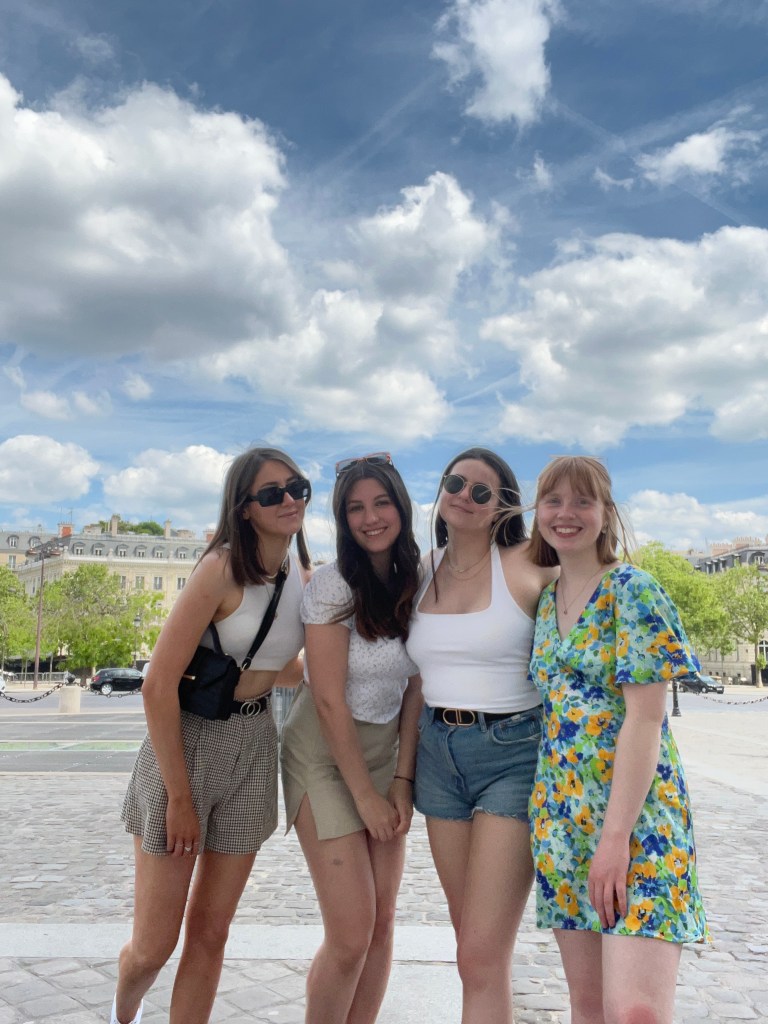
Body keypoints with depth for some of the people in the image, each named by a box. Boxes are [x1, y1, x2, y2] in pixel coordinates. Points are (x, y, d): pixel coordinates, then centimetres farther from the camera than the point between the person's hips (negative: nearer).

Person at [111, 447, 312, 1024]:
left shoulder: (305, 579, 2)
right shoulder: (223, 568, -16)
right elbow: (160, 684, -17)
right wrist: (179, 796, -14)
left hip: (254, 749, 5)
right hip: (186, 741, -5)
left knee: (210, 933, 12)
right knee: (154, 944, 7)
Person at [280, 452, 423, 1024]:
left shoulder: (417, 583, 1)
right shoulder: (333, 584, -15)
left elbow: (415, 691, 2)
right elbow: (329, 701, -15)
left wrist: (401, 782, -4)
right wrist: (365, 794, -12)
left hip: (386, 755, 5)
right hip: (326, 755, -5)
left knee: (383, 922, 6)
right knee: (352, 934, -7)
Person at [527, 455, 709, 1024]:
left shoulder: (632, 590, -9)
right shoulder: (546, 600, 11)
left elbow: (646, 718, -15)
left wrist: (616, 835, -18)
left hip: (635, 814, -6)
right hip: (563, 816, 6)